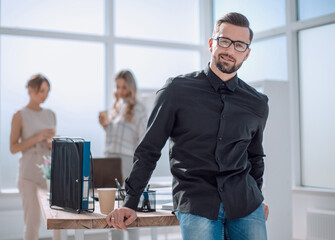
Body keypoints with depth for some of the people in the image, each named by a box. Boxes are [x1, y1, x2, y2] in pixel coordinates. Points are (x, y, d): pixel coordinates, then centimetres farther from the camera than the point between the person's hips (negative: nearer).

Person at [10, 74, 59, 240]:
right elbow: (13, 148, -6)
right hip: (29, 172, -4)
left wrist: (52, 143, -5)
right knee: (32, 221, -2)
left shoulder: (50, 115, 12)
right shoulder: (20, 115, -3)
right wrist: (37, 138, -17)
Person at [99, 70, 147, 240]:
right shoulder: (116, 106, 16)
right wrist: (105, 125, 3)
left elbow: (142, 139, -8)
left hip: (127, 158, -6)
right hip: (109, 157, 7)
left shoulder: (138, 108, -4)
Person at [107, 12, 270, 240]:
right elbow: (148, 150, 2)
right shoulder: (177, 90, -1)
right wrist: (130, 204, -1)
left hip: (244, 203, 3)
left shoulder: (258, 104, 8)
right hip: (196, 205, -3)